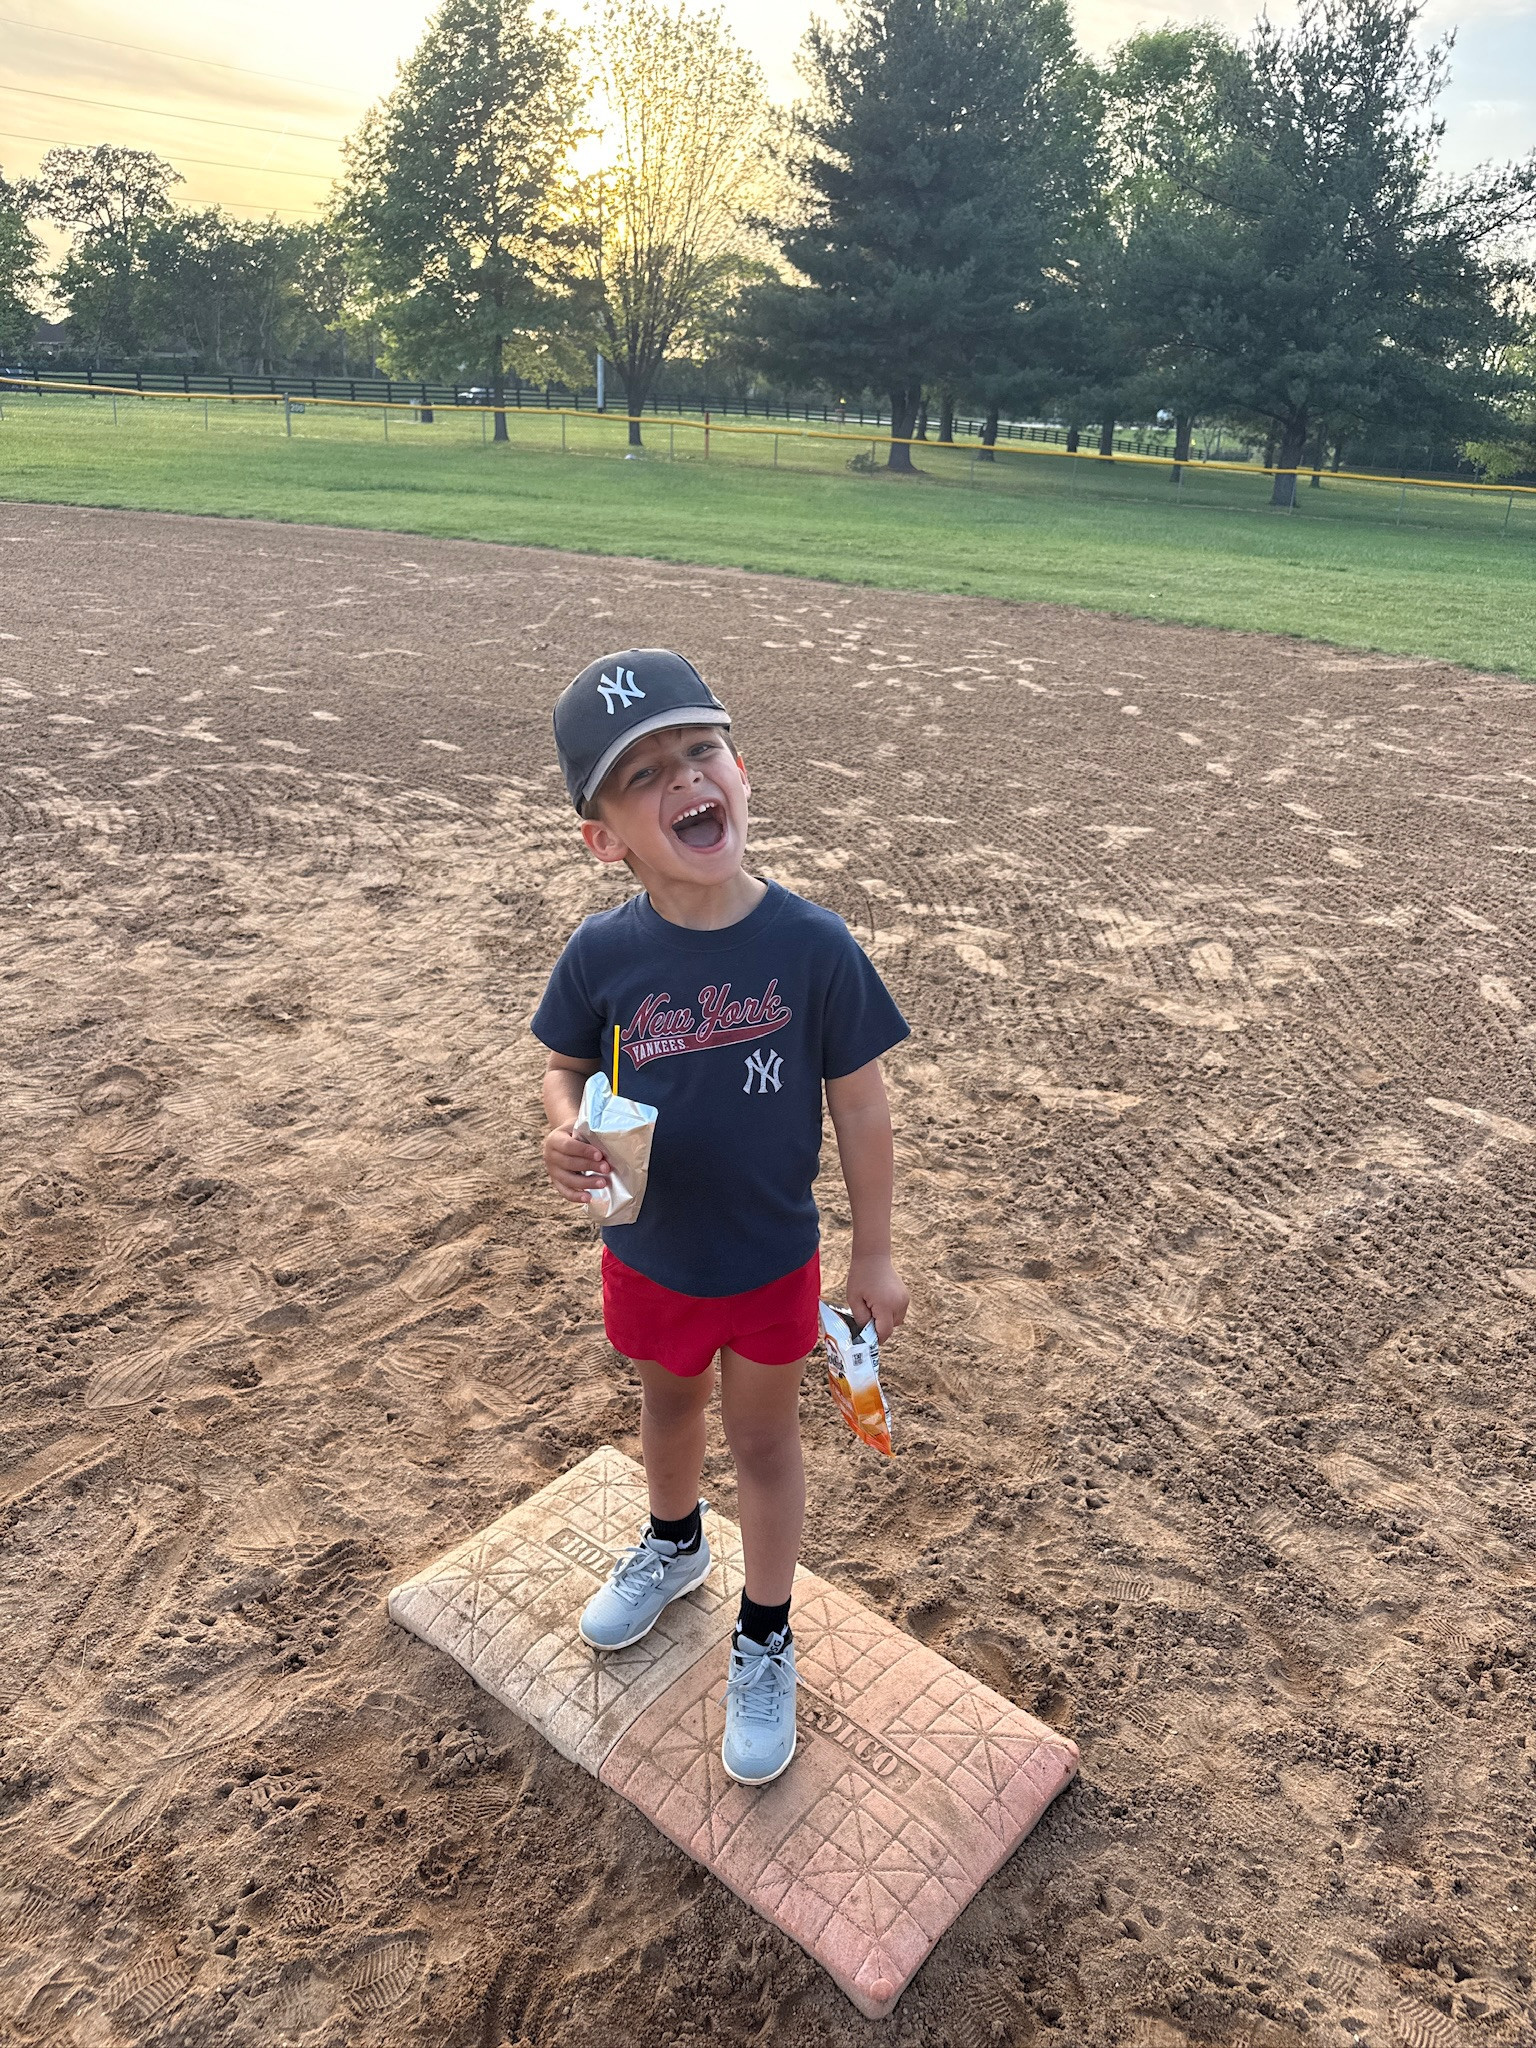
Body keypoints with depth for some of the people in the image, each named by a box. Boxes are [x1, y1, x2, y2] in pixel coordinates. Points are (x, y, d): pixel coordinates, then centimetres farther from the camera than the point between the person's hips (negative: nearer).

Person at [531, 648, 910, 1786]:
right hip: (646, 1254, 3)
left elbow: (860, 1104, -12)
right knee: (668, 1404, 29)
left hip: (771, 1260, -2)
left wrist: (874, 1252, -5)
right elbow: (567, 1066, 0)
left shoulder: (813, 946, -22)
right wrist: (568, 1132, -23)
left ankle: (765, 1642, 43)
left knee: (765, 1441, 19)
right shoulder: (602, 953, -17)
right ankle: (674, 1544, 61)